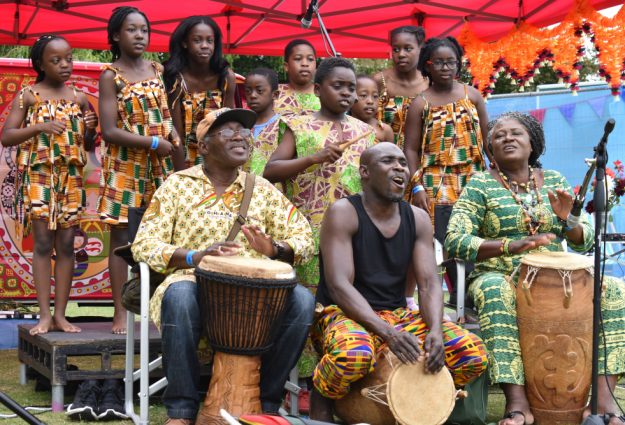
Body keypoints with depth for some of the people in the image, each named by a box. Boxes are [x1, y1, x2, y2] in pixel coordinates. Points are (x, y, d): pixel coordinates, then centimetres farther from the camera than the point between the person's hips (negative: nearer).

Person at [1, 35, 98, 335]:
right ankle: (45, 315, -3)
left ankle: (60, 314, 7)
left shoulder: (79, 98, 9)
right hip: (38, 176, -3)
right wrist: (40, 127, -18)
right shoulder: (28, 95, -1)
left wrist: (90, 129, -7)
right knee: (44, 243, -6)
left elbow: (88, 146, 15)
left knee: (66, 244, 2)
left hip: (71, 177, 3)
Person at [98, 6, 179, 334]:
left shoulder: (158, 70, 11)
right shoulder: (111, 76, -3)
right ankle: (120, 312, 1)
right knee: (122, 237, -2)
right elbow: (109, 131, -10)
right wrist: (153, 143, -14)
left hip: (160, 164, 4)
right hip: (125, 164, -4)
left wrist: (176, 143, -5)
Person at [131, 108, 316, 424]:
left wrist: (275, 249, -14)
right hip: (194, 283, -2)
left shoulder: (262, 189, 14)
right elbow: (143, 245, -2)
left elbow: (304, 239, 10)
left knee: (302, 300, -26)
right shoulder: (178, 184, 7)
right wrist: (197, 256, -19)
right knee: (179, 294, -37)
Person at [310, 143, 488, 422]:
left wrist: (435, 331, -21)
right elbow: (339, 285, -18)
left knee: (474, 354, -14)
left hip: (398, 315, 6)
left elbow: (429, 283, 1)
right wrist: (387, 332, -31)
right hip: (343, 314, -5)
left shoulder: (417, 219, 8)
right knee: (354, 354, -41)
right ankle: (321, 398, -9)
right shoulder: (343, 213, -9)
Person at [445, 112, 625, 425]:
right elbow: (455, 241, -12)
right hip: (500, 277, -4)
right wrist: (512, 246, -26)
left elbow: (586, 241, 11)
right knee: (496, 292, -38)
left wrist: (567, 219, -13)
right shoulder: (480, 185, 1)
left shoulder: (554, 180, 13)